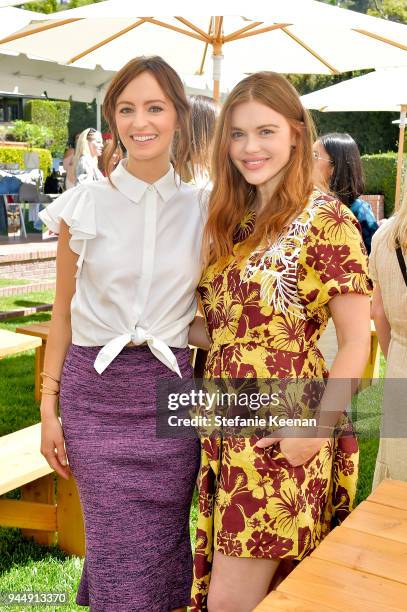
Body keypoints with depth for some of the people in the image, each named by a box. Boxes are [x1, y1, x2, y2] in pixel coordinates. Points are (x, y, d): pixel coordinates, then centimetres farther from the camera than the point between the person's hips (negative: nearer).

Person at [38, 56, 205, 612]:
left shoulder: (202, 209, 3)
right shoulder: (83, 205, 0)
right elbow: (63, 315, 5)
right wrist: (49, 408, 3)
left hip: (170, 391, 1)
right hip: (95, 391, -1)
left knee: (163, 544, 9)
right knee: (119, 552, 3)